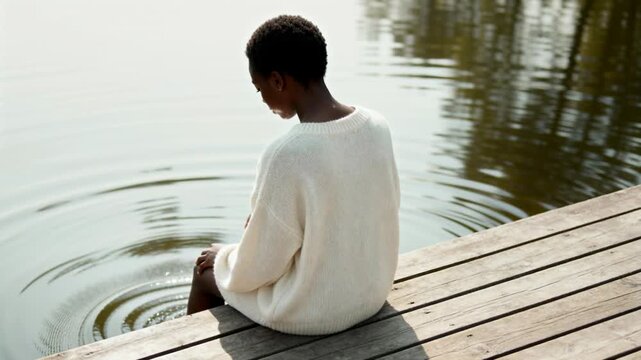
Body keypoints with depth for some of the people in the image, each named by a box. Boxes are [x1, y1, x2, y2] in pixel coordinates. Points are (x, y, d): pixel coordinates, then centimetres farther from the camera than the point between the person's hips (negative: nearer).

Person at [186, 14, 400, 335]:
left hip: (308, 311, -6)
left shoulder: (286, 155, -29)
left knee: (207, 270, 22)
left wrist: (223, 258, 3)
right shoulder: (377, 126, -9)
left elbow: (257, 267, -19)